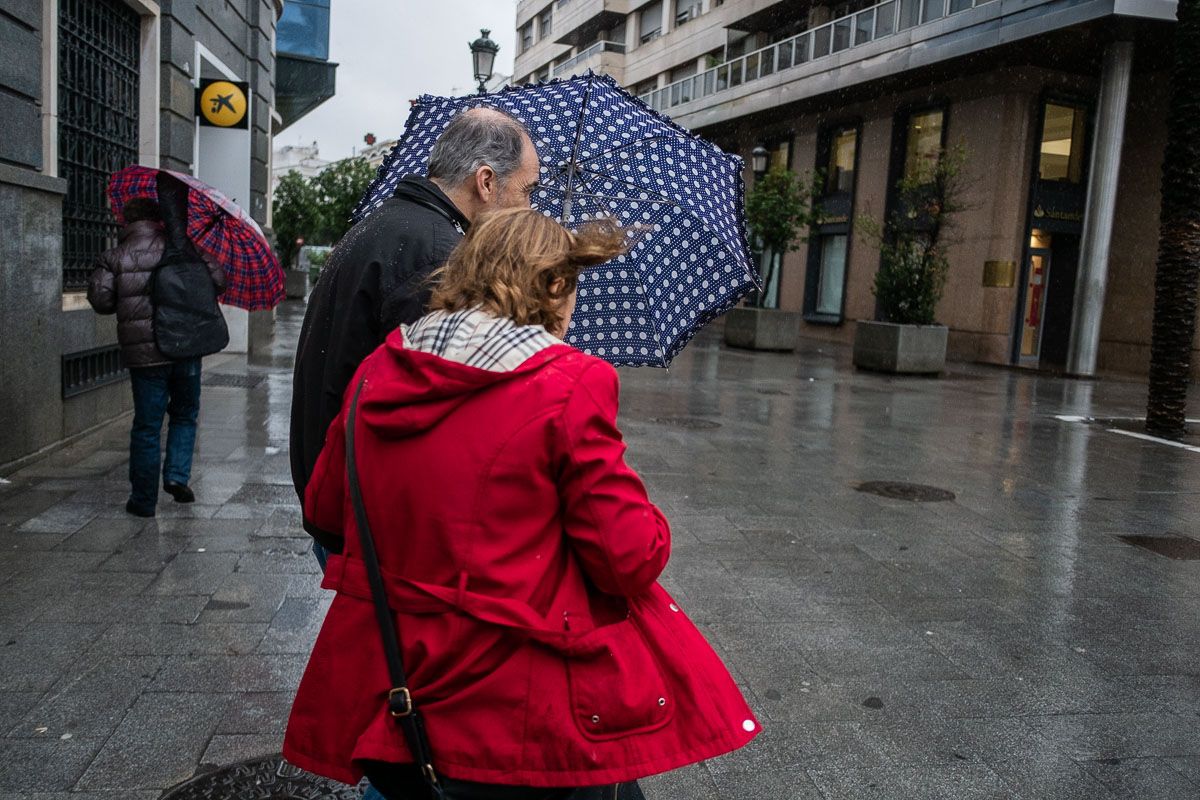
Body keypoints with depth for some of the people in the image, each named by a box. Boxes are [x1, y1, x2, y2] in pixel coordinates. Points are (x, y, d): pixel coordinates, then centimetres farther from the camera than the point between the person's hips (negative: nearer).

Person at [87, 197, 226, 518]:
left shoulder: (114, 257, 3)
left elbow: (99, 298, -7)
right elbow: (218, 280, -1)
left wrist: (126, 303, 13)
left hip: (143, 353, 0)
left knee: (146, 425, 6)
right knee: (185, 414, 20)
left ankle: (144, 500, 11)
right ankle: (177, 474, 5)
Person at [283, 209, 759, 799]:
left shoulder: (376, 372, 0)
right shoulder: (569, 386, -16)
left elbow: (323, 510, 12)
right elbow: (631, 560, -14)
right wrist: (646, 523, 8)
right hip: (517, 719, -4)